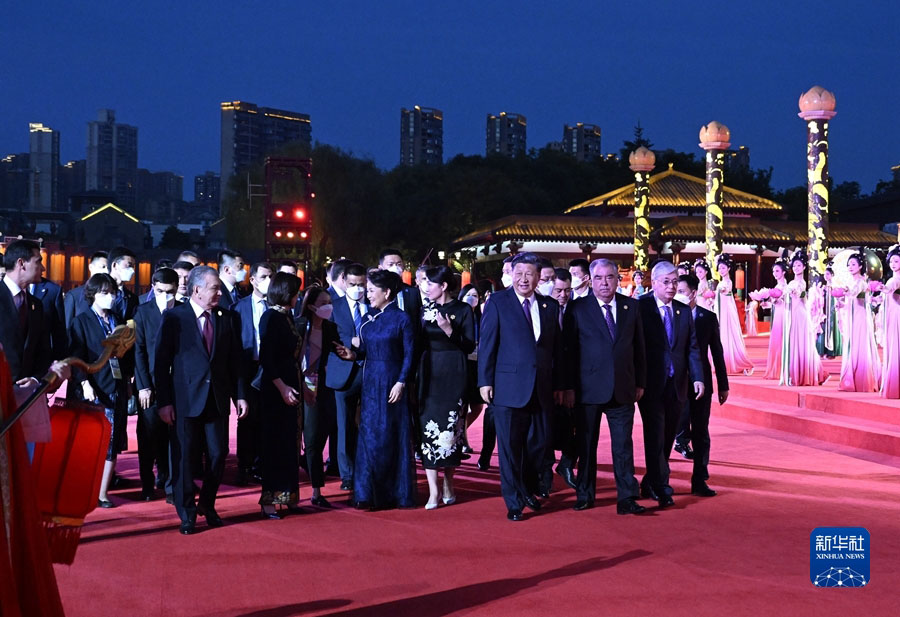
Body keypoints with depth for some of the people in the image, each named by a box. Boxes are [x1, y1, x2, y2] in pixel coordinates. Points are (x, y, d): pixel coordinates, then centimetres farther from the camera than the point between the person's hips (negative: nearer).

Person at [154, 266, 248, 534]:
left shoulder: (228, 318, 7)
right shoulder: (173, 317, -3)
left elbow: (235, 361, 10)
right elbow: (161, 363, -4)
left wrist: (240, 395, 5)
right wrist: (164, 401, -9)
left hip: (218, 398, 3)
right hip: (185, 399, -3)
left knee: (218, 454, 5)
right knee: (183, 456, 2)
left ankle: (208, 506, 26)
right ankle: (187, 514, 15)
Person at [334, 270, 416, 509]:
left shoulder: (401, 318, -5)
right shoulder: (368, 320, 9)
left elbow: (409, 354, -7)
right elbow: (365, 350, 11)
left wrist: (401, 382, -14)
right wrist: (353, 355, -9)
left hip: (392, 384, -5)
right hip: (370, 382, 5)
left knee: (393, 436, 2)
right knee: (369, 436, 2)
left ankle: (395, 493, 13)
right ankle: (369, 493, 8)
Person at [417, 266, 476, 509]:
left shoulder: (463, 310, -1)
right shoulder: (427, 309, 11)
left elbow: (469, 347, -7)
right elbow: (420, 343, 14)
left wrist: (449, 331, -17)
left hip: (453, 375, -3)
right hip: (429, 374, 3)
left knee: (450, 427, 1)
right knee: (429, 427, -4)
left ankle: (448, 484, 18)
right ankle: (433, 491, -3)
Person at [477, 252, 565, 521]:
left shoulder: (550, 306, 9)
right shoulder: (497, 302, -2)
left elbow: (557, 349, 12)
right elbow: (487, 345, -3)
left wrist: (559, 384, 10)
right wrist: (485, 381, -8)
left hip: (542, 389, 4)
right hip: (508, 386, -4)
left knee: (538, 444, 11)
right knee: (510, 446, 2)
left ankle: (528, 491, 32)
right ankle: (513, 502, 13)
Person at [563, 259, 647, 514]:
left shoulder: (631, 307, 7)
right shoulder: (577, 308, -1)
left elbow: (639, 347, 10)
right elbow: (568, 350, -1)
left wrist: (640, 382, 7)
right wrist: (570, 386, -5)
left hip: (623, 389, 2)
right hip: (588, 388, -2)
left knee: (623, 445, 1)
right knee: (586, 444, 8)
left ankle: (627, 498, 5)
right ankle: (585, 495, 20)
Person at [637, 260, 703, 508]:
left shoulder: (684, 310, 10)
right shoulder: (640, 307, -6)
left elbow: (692, 347, 9)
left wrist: (697, 378, -2)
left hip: (677, 384, 5)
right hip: (651, 384, -5)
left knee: (667, 438, 11)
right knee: (655, 437, -7)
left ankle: (650, 484, 23)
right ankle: (661, 488, -4)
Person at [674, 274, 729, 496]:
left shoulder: (708, 317, 5)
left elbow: (717, 352, 8)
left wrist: (723, 385, 7)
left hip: (701, 383, 2)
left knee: (701, 432, 6)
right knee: (680, 430, -6)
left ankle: (699, 480, 12)